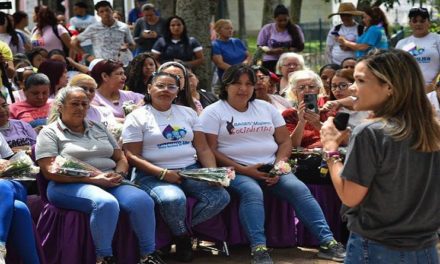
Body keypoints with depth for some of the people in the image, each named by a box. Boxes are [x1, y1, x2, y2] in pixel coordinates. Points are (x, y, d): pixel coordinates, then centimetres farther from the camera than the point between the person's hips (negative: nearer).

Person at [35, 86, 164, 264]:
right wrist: (93, 179, -17)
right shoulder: (50, 133, 5)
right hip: (70, 186, -5)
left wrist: (119, 174, -6)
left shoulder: (99, 129, 22)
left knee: (142, 200, -25)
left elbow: (121, 159, 21)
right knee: (106, 203, -38)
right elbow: (50, 172, -8)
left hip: (109, 183, 5)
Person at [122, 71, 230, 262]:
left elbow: (203, 149, 11)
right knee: (173, 199, -37)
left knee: (220, 196, -22)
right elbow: (132, 157, -6)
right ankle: (182, 237, -4)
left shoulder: (188, 113, 15)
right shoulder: (137, 117, 1)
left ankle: (181, 228, 3)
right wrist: (163, 173, -18)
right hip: (153, 174, -4)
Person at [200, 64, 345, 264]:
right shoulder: (213, 112, 1)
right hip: (236, 170, -4)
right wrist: (243, 170, -16)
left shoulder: (266, 108, 16)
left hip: (271, 168, 4)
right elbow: (210, 150, -7)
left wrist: (278, 166, -7)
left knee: (299, 189, -21)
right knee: (251, 192, -36)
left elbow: (285, 141, 14)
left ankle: (327, 242, -22)